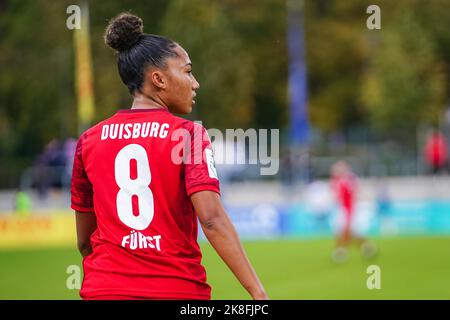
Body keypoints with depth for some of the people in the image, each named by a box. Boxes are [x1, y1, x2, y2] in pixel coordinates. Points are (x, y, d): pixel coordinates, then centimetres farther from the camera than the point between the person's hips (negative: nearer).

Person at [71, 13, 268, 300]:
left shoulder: (89, 141, 7)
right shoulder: (189, 134, -4)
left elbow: (84, 240, 13)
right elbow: (212, 218, -17)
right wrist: (258, 292, -20)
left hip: (104, 289, 3)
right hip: (178, 291, -3)